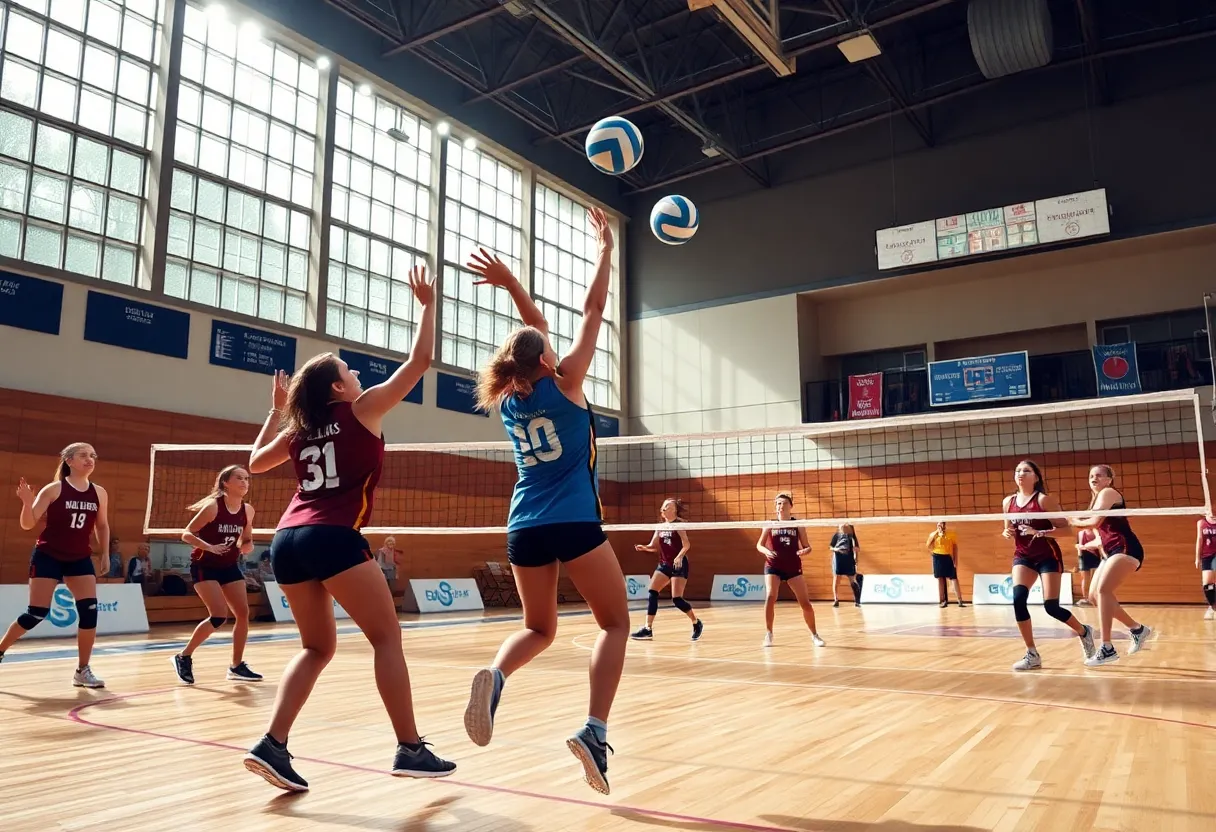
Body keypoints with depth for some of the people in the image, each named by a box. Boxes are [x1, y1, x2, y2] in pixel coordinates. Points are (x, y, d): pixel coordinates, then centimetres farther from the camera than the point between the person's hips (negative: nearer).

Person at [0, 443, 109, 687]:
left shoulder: (100, 493, 1)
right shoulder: (53, 489, -10)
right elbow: (27, 524, -10)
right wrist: (27, 502, -27)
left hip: (80, 558, 4)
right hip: (47, 556, -4)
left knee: (90, 610, -8)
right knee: (36, 613, -5)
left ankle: (82, 671, 3)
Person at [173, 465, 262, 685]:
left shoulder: (248, 510, -2)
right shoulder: (213, 506, -19)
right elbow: (186, 535, -18)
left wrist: (248, 546, -9)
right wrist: (209, 547, -32)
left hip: (230, 566, 7)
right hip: (204, 566, -6)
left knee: (243, 613, -1)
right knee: (219, 616, -17)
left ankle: (237, 666, 12)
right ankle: (183, 657, 4)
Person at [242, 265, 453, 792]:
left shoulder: (298, 427, 19)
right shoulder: (361, 409, 5)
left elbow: (255, 463, 36)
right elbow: (420, 361, 7)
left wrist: (276, 411, 38)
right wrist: (427, 305, 16)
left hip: (287, 540, 7)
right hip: (333, 538, -7)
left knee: (317, 647, 17)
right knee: (386, 638, 2)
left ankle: (272, 745, 4)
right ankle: (410, 749, 1)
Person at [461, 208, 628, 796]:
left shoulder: (507, 400, 11)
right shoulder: (564, 383, -2)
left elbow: (535, 328, 23)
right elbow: (591, 313, 4)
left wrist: (510, 282, 19)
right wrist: (606, 248, 11)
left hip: (524, 528, 6)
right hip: (575, 523, -5)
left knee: (538, 629, 19)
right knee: (615, 623, 6)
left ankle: (495, 675, -14)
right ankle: (594, 731, -13)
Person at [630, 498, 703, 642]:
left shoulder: (678, 524, -8)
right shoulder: (660, 527, 9)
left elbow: (686, 545, -17)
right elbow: (655, 547, 10)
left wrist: (679, 556, -34)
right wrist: (644, 547, -10)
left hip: (679, 565, -6)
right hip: (664, 564, 6)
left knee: (677, 599, -10)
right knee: (652, 593, -8)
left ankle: (697, 623, 14)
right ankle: (648, 629, -5)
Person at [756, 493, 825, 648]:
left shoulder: (798, 524, 2)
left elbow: (807, 546, 4)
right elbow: (759, 545, 5)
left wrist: (805, 551, -19)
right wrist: (766, 551, -17)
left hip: (793, 567, 0)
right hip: (773, 566, 0)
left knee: (805, 602, -2)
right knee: (770, 597, -19)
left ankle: (814, 635, 19)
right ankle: (768, 634, -3)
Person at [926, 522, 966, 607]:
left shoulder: (951, 534, 4)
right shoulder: (933, 534, 8)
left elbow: (955, 547, 4)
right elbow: (928, 545, -5)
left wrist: (955, 561, -2)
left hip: (948, 557, -1)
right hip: (938, 557, 1)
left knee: (954, 578, -6)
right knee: (940, 579, 4)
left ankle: (960, 601, -4)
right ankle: (943, 601, 10)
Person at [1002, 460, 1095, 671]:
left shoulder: (1044, 499, -12)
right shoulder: (1008, 502, 4)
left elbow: (1066, 528, -14)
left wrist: (1039, 533, -26)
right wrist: (1007, 533, -8)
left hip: (1048, 557, -4)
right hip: (1023, 557, 4)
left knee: (1051, 606, -8)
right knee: (1018, 599, -18)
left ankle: (1084, 632, 27)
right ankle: (1032, 655, -5)